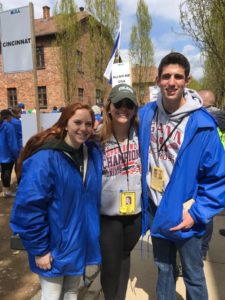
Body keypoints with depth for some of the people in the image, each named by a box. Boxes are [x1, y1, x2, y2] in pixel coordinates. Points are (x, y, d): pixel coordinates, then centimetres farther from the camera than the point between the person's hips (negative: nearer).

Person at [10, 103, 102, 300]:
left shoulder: (94, 153, -2)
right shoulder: (45, 157, -21)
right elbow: (29, 207, -20)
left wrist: (93, 232, 11)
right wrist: (39, 249, -15)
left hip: (82, 243, 5)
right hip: (54, 246, -5)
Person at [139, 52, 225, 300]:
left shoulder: (201, 124, -18)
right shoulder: (146, 114, -5)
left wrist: (197, 213, -15)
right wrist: (144, 199, 6)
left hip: (184, 214, -3)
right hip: (155, 209, 4)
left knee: (193, 276, 19)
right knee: (164, 269, 25)